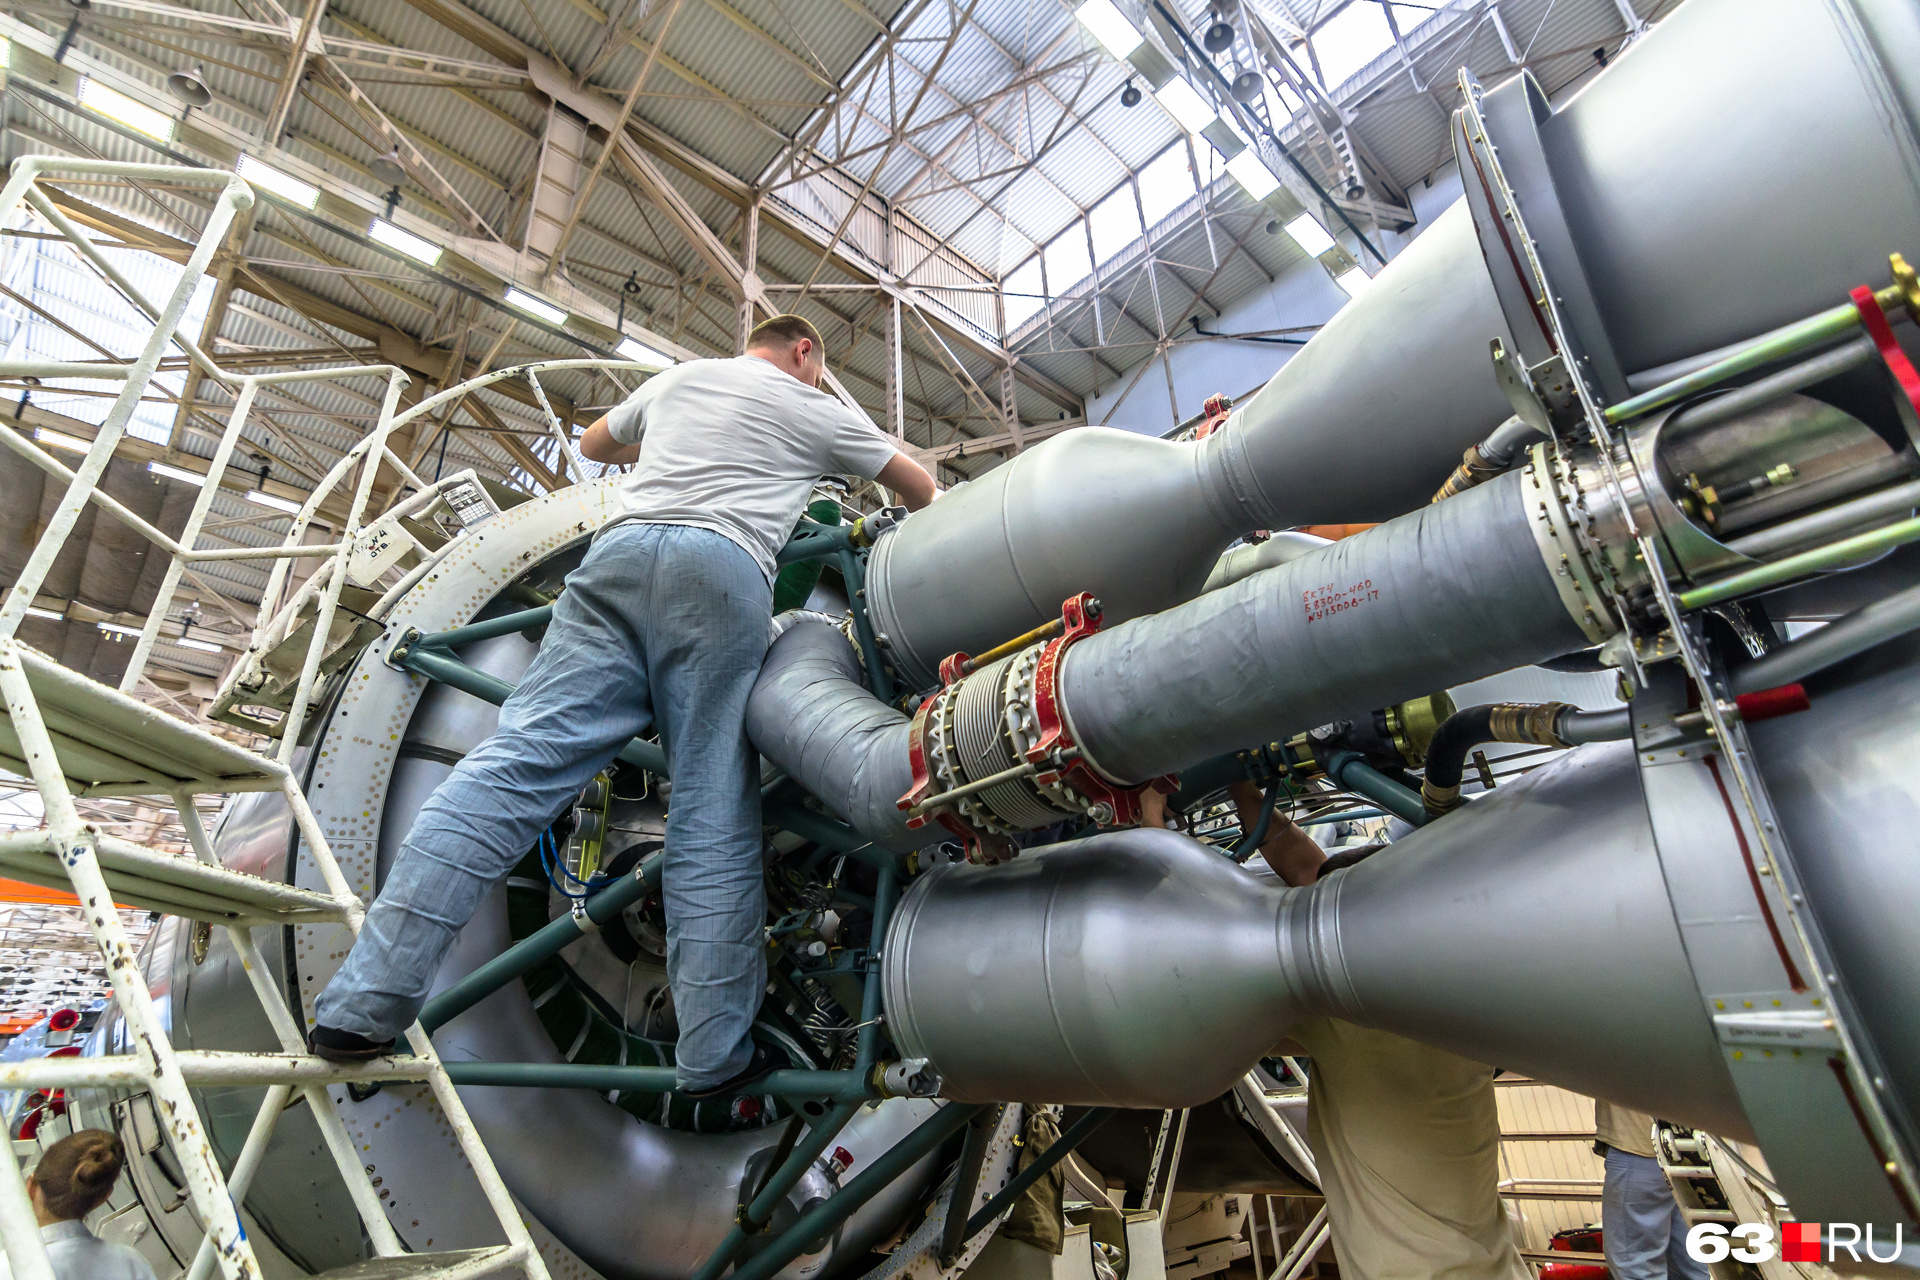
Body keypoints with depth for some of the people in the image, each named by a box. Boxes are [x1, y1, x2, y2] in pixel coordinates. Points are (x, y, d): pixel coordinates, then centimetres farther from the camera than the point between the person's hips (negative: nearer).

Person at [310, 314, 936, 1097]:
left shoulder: (679, 377, 32)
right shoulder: (815, 411, 23)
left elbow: (593, 444, 48)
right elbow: (918, 486, 33)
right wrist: (927, 528, 56)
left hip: (621, 546, 4)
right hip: (726, 568, -3)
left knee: (517, 758, -6)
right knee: (715, 815, -4)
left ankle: (363, 1006, -11)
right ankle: (715, 1056, 0)